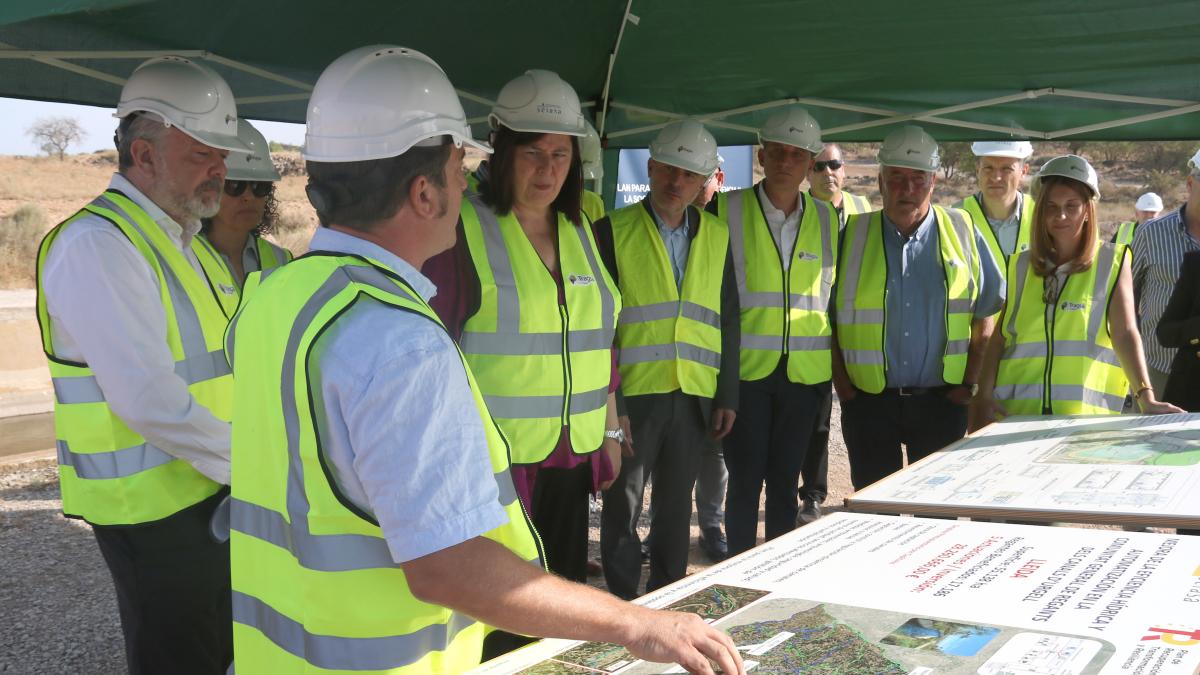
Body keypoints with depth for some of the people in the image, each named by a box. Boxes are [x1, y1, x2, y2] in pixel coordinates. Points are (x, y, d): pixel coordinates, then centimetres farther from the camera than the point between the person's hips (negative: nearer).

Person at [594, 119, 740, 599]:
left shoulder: (716, 236, 10)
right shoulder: (613, 230, -1)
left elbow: (728, 320, 12)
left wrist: (727, 396, 7)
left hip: (694, 396, 4)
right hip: (632, 392, -3)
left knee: (676, 508, 13)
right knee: (622, 507, 4)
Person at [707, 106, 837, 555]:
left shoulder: (826, 218, 8)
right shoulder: (728, 210, -2)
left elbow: (833, 290, 16)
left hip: (805, 368, 3)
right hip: (745, 367, -2)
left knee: (786, 480, 10)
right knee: (745, 479, 2)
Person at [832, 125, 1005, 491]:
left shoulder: (963, 233, 4)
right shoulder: (851, 236, 3)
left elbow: (986, 316, 7)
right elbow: (826, 317, 4)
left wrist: (969, 384, 0)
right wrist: (842, 384, -3)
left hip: (941, 401, 0)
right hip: (868, 401, 0)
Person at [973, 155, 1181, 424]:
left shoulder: (1112, 262, 5)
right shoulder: (1020, 266, 12)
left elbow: (1126, 334, -5)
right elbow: (999, 337, 9)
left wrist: (1146, 396, -17)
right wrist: (984, 396, -3)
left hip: (1086, 413, -2)